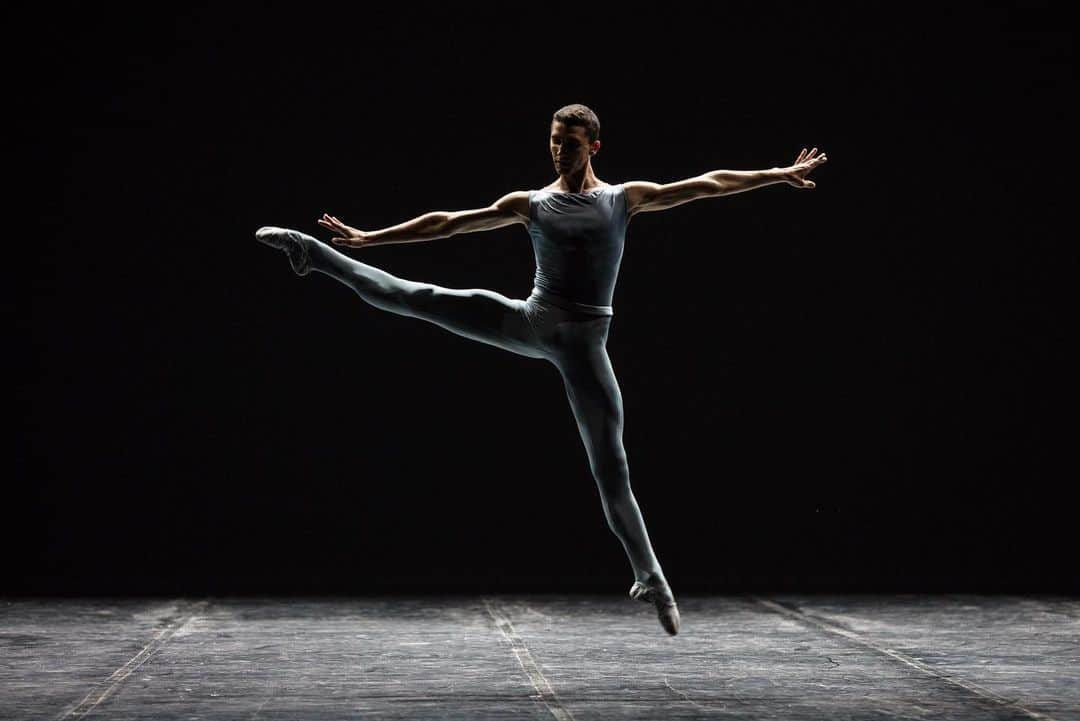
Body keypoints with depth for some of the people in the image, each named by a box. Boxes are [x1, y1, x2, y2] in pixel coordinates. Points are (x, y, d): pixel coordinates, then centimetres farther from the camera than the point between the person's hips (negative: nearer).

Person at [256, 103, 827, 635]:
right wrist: (369, 237, 10)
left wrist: (780, 175, 0)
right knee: (416, 297, -9)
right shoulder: (530, 204, 8)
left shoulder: (625, 198, 6)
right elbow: (448, 223, 10)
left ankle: (650, 579, 5)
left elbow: (706, 184, 3)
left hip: (583, 340, -1)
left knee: (611, 466, -2)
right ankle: (314, 254, 5)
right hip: (531, 322, 1)